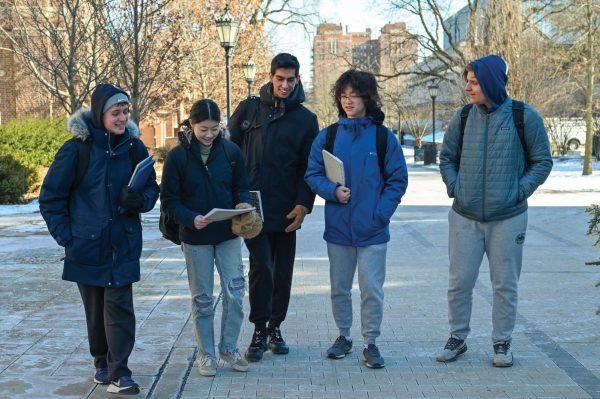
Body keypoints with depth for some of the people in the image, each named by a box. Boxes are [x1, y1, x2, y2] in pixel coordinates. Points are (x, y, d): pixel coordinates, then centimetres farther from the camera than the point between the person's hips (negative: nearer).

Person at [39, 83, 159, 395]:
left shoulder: (134, 147, -1)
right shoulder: (77, 149, -9)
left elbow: (152, 188, 10)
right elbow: (50, 197, -2)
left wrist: (140, 200, -14)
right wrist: (65, 236, -8)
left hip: (123, 246, 1)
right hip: (86, 246, -1)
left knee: (119, 307, -5)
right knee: (95, 309, 12)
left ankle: (119, 372, 1)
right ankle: (102, 363, 29)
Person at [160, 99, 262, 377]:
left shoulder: (231, 151, -3)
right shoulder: (178, 156, -9)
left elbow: (241, 187, 7)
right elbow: (169, 199, -6)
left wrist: (243, 205, -15)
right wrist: (190, 218, -22)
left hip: (228, 234, 2)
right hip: (195, 238, -2)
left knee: (235, 293, 0)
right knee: (202, 298, 8)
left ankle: (229, 348, 19)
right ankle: (206, 354, 21)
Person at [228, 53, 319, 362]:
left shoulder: (306, 119, 6)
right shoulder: (249, 109, 5)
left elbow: (310, 167, 4)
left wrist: (304, 204, -8)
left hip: (286, 211, 2)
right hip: (251, 207, -1)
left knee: (283, 272, 8)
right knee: (261, 266, -9)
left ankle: (275, 327, 24)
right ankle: (259, 331, 4)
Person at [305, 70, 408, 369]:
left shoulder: (384, 137, -2)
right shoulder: (327, 136, 2)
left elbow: (397, 180, 0)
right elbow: (312, 175, 4)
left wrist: (381, 214, -10)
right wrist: (332, 190, -15)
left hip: (372, 230, -2)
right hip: (338, 227, 2)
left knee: (372, 290, 1)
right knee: (339, 288, 13)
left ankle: (370, 343, 16)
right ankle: (343, 336, 30)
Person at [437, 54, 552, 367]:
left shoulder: (524, 117, -6)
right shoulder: (463, 117, 1)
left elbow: (542, 161, 1)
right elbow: (447, 157, 12)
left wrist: (520, 191, -9)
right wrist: (454, 187, -2)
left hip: (508, 217, -2)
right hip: (464, 216, 2)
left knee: (505, 284, 7)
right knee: (459, 282, 6)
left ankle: (502, 343, 22)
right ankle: (457, 338, 22)